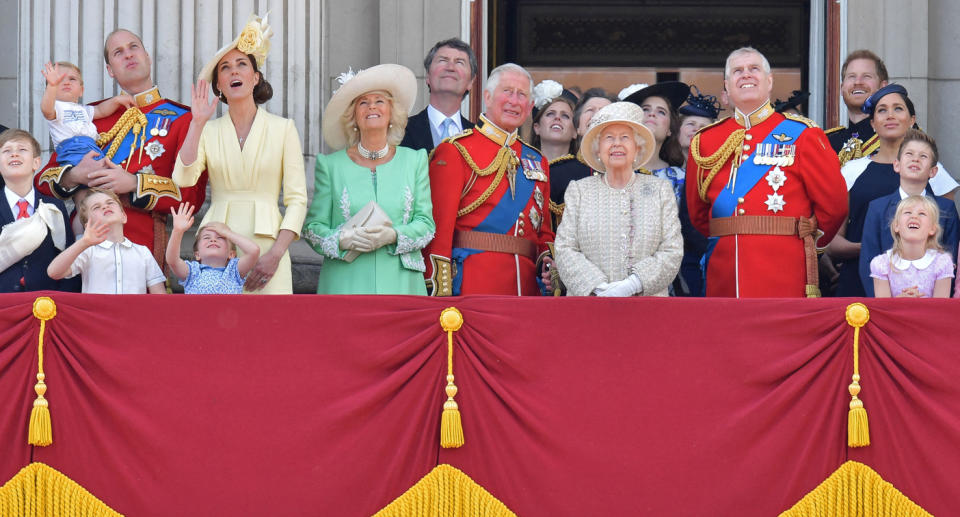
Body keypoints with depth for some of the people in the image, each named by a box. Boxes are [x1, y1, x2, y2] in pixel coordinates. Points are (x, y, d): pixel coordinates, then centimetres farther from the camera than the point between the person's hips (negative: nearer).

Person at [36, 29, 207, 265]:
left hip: (143, 243, -2)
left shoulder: (181, 119, 8)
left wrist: (134, 184, -13)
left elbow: (193, 194, -1)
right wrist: (74, 176, -6)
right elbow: (43, 179, 17)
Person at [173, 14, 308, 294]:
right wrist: (198, 123, -6)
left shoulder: (283, 129, 7)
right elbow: (183, 178, -4)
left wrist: (276, 253, -10)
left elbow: (297, 199, 2)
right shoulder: (208, 131, 12)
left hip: (266, 242, -1)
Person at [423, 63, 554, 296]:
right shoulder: (455, 152, 0)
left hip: (527, 285, 5)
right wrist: (440, 293, -16)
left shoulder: (537, 161, 19)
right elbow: (439, 227, -8)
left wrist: (547, 260, 0)